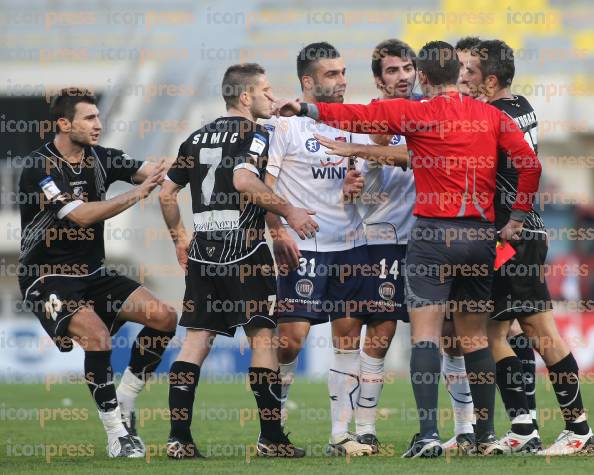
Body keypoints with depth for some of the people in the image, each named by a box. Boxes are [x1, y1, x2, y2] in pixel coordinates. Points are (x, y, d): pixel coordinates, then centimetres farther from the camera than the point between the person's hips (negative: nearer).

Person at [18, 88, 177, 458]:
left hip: (93, 274, 7)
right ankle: (117, 434, -17)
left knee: (165, 318, -4)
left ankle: (123, 403, 10)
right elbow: (81, 215, -27)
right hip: (48, 278, -7)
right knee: (97, 335, -29)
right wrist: (136, 195, -29)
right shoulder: (41, 167, -17)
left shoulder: (100, 158, 4)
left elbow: (152, 170, -6)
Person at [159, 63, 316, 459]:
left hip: (202, 249, 7)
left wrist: (179, 238, 29)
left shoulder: (198, 138, 16)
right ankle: (271, 437, -2)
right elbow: (242, 179, -24)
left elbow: (167, 194, 18)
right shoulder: (254, 133, -6)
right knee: (263, 336, -1)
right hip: (244, 248, -7)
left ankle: (179, 437, 0)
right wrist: (288, 211, -20)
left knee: (197, 338, 5)